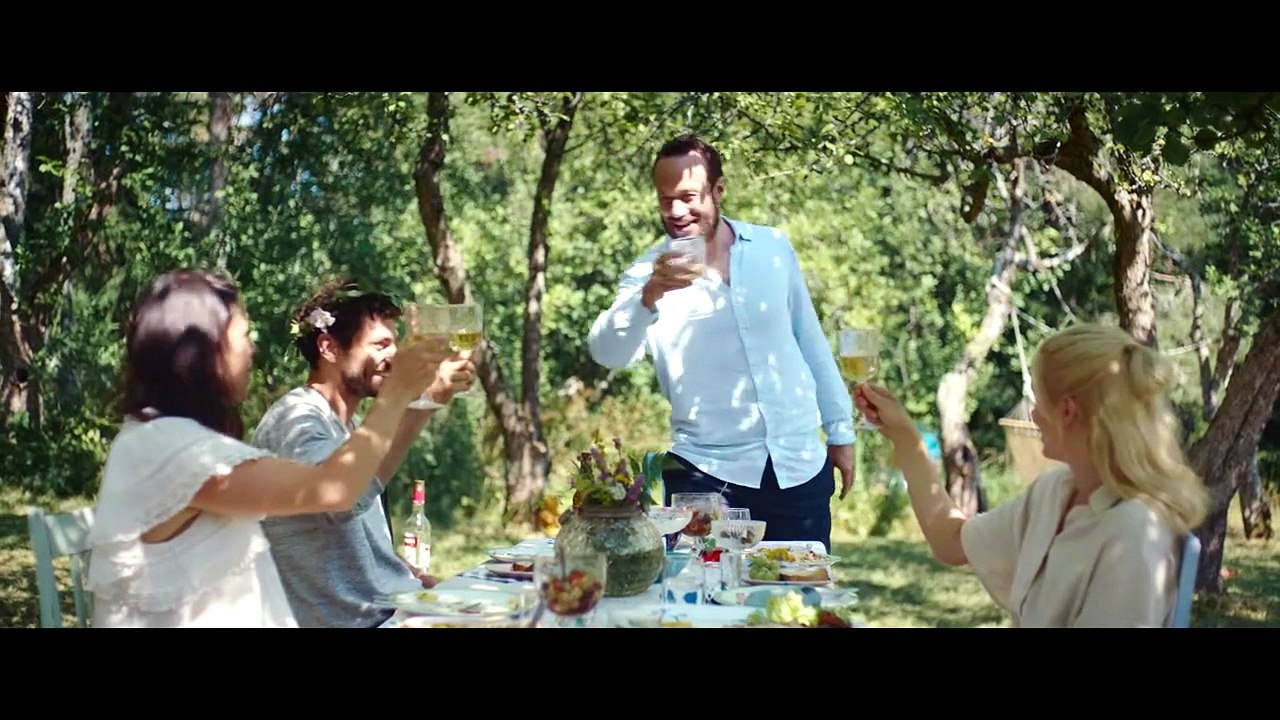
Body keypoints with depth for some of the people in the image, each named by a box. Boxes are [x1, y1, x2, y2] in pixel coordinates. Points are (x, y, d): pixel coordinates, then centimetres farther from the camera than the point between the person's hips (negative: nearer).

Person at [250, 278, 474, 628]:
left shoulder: (343, 425, 16)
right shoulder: (295, 419, -15)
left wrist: (419, 578, 8)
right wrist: (423, 402, -37)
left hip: (396, 606, 9)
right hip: (355, 619, -9)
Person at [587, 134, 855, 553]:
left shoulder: (772, 247, 4)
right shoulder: (651, 273, -5)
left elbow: (810, 340, 13)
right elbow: (608, 354, -20)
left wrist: (840, 429, 12)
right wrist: (649, 296, -38)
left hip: (800, 466, 3)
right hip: (710, 472, -2)